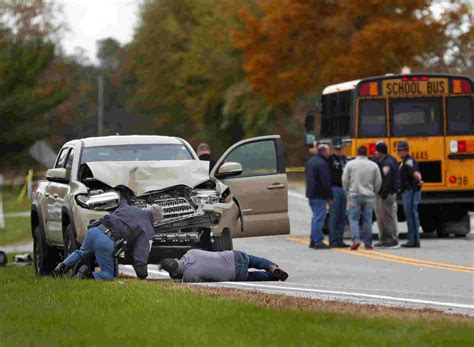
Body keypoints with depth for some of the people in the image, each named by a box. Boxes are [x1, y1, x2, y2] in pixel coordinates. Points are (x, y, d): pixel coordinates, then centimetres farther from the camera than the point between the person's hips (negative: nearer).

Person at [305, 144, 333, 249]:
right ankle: (318, 242, -8)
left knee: (316, 217, 18)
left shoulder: (310, 161, 13)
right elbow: (326, 181, -20)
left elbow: (306, 174, 24)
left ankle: (313, 240, 21)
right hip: (319, 195, -10)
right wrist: (330, 196, -15)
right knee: (319, 218, -7)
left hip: (311, 193, 10)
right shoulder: (322, 164, -18)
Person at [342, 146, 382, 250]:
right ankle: (368, 244, 7)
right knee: (367, 220, 6)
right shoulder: (373, 165, 2)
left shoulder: (350, 164, -3)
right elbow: (378, 182, 5)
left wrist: (347, 191, 16)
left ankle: (356, 240, -15)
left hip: (355, 195, -2)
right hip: (369, 196, 2)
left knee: (354, 219, 3)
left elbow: (345, 180, -1)